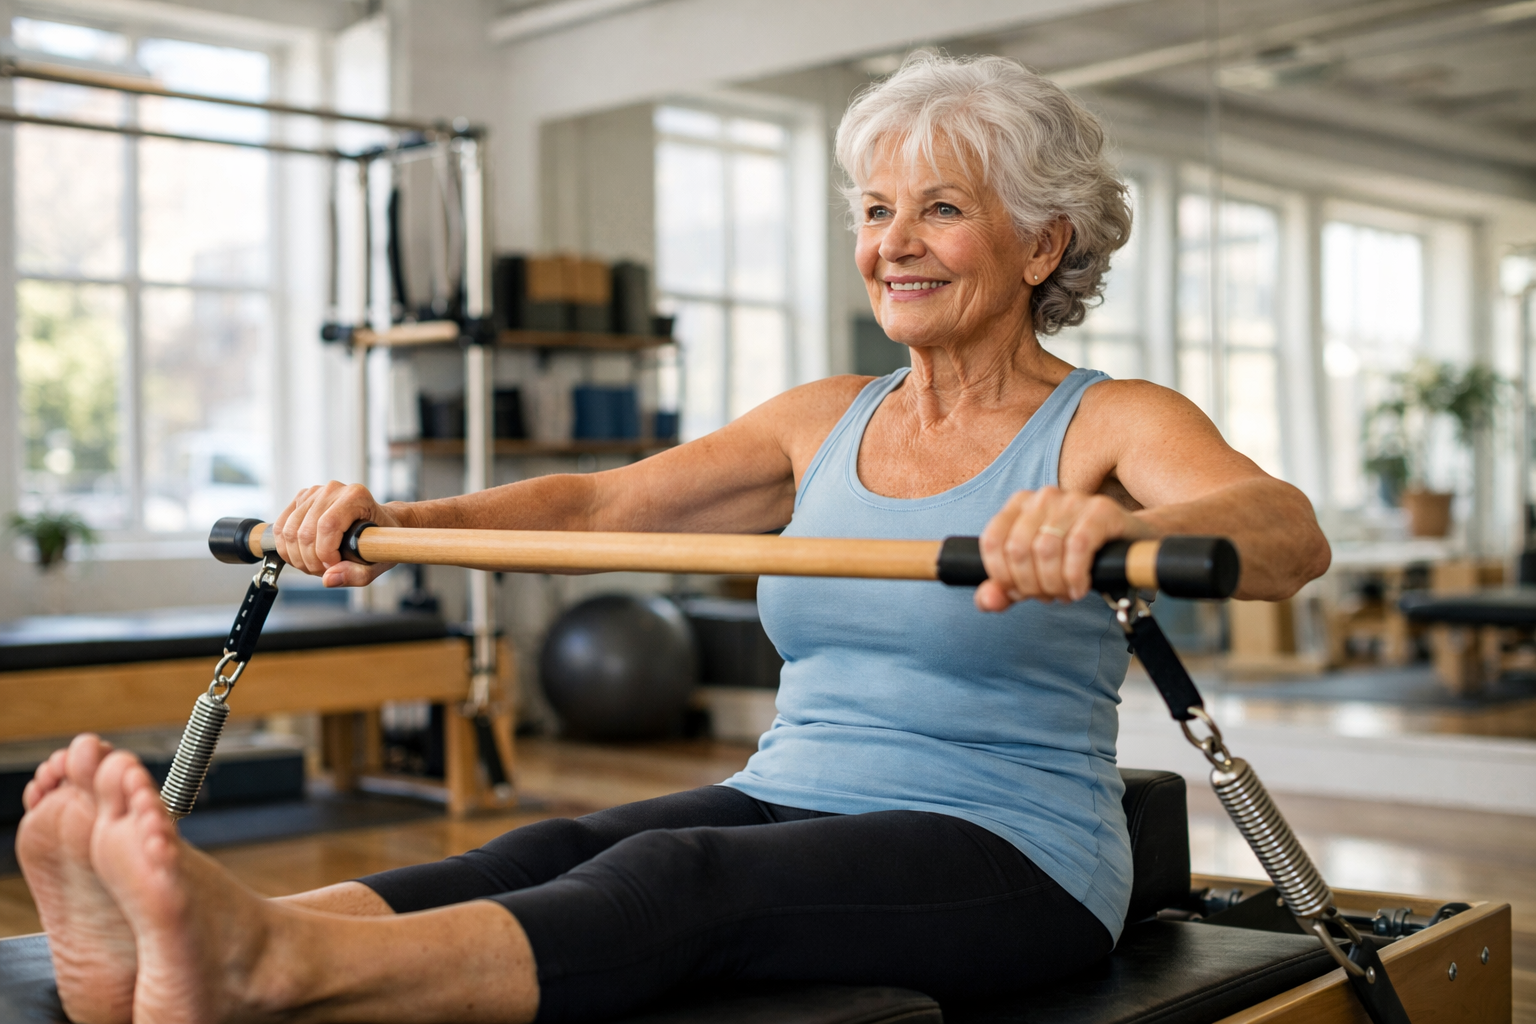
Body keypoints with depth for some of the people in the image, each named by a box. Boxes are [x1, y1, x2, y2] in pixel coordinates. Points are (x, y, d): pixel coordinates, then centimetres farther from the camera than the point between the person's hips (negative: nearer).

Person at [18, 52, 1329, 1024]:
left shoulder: (1111, 425, -3)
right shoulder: (827, 420, 14)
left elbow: (1289, 532, -23)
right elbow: (606, 501, 7)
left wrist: (1108, 525, -47)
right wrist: (395, 519, -10)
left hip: (1011, 860, -5)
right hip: (792, 805, 5)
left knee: (682, 874, -35)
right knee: (556, 849, -26)